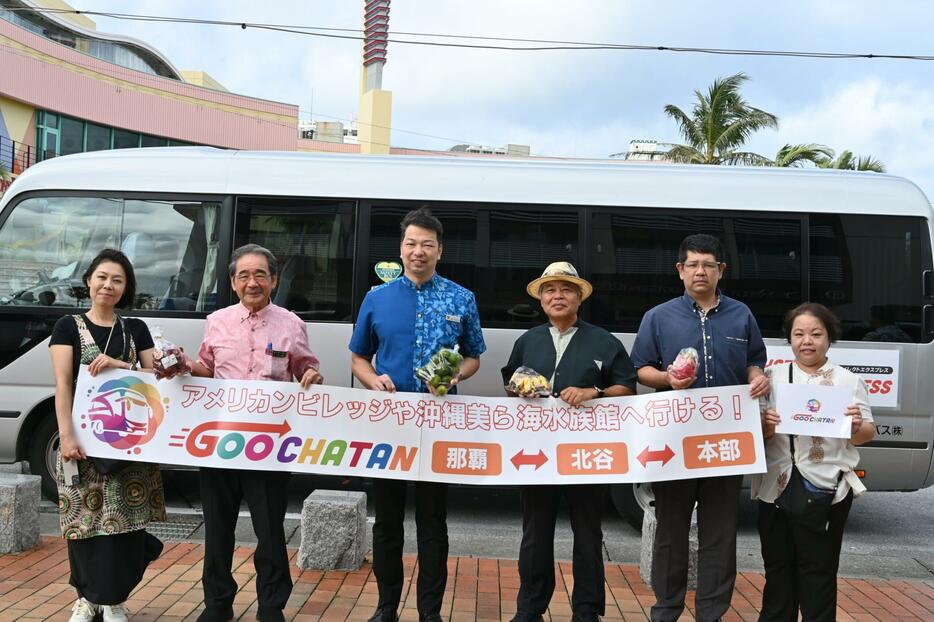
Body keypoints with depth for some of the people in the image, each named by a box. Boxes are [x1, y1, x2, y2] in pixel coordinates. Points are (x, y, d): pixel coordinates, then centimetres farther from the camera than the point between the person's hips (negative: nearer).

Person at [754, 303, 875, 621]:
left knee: (818, 570, 4)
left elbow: (867, 435, 3)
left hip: (826, 490, -2)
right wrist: (766, 425, -15)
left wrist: (857, 427, -18)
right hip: (776, 487, 2)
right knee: (777, 566, 12)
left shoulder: (848, 381, 3)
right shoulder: (773, 376, 8)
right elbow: (755, 433, 7)